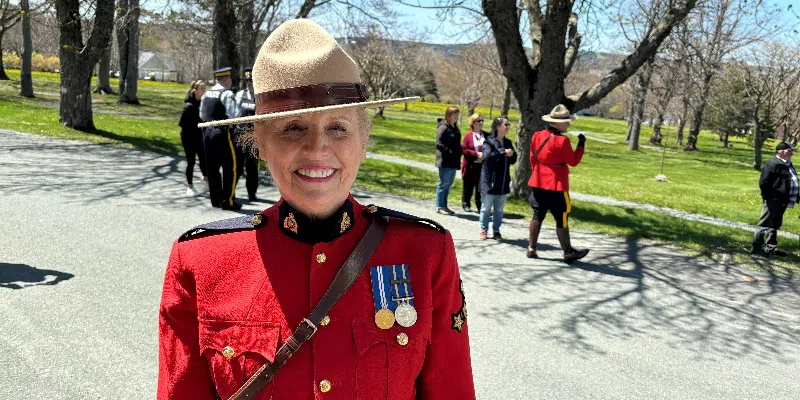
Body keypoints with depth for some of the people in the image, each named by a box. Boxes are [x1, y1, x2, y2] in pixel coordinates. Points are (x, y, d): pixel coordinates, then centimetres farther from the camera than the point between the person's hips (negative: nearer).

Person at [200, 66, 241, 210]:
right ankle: (228, 201, 1)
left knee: (212, 167, 12)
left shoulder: (206, 94, 10)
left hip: (207, 132, 8)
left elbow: (202, 115, 14)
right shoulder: (227, 94, -12)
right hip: (222, 133, -7)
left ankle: (215, 199, 20)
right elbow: (231, 116, -17)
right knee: (230, 168, 0)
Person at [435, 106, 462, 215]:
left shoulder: (455, 128, 15)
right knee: (443, 184, -2)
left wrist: (458, 156, 13)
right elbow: (439, 144, -20)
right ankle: (439, 207, 6)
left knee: (448, 184, 14)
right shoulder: (443, 128, -13)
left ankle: (444, 206, 22)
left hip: (453, 162, 9)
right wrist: (449, 152, -20)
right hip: (445, 162, -9)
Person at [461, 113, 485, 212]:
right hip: (470, 166, -1)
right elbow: (464, 149, -7)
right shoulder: (468, 136, -1)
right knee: (468, 186, 8)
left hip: (483, 166, 2)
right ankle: (465, 204, 24)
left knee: (481, 186, -1)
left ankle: (480, 206, 7)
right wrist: (477, 154, -15)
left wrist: (484, 156, -11)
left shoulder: (487, 135, 7)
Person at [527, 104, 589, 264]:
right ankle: (568, 253, 12)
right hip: (556, 186, -7)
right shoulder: (562, 141, -18)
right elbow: (573, 161, -9)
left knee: (537, 216, 15)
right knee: (562, 220, 3)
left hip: (538, 184, 7)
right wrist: (581, 144, 1)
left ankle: (531, 249, 17)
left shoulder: (537, 136, 4)